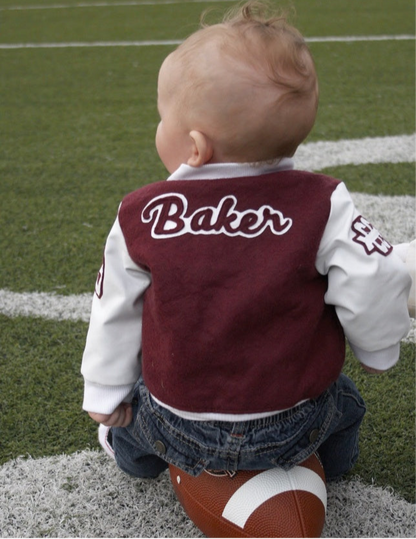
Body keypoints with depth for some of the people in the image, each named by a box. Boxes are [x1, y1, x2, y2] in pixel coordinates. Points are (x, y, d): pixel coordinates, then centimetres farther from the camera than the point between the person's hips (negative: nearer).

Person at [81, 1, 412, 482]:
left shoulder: (141, 215, -11)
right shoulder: (322, 207, -18)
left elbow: (115, 311, 0)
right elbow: (374, 284, -15)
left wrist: (105, 394, 16)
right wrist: (377, 350, 8)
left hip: (178, 427, 1)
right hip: (295, 427, 0)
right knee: (342, 399, 32)